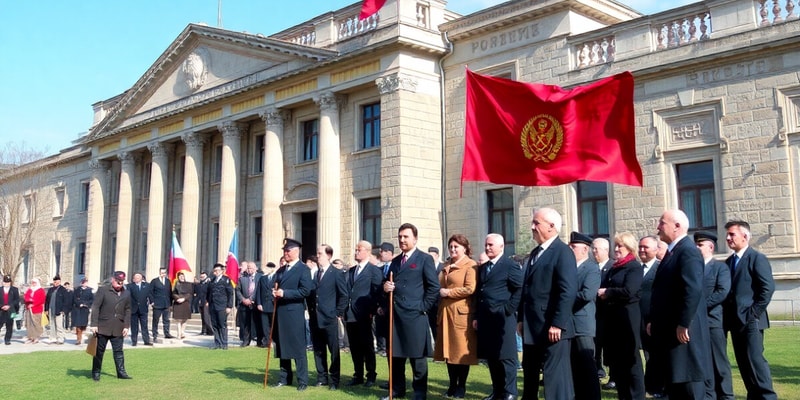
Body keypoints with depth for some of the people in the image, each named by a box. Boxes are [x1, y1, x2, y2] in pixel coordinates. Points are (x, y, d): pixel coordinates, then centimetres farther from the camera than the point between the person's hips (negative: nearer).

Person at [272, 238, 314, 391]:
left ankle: (302, 381, 2)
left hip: (294, 313, -7)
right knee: (282, 346, 11)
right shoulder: (280, 270, 17)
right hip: (280, 312, 7)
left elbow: (305, 291, -16)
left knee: (298, 347, -4)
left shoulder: (303, 269, -6)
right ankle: (285, 378, 21)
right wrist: (275, 293, 0)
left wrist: (284, 293, -18)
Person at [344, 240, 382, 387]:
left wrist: (371, 311, -14)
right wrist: (344, 310, 5)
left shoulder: (374, 270, -2)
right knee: (354, 347, 9)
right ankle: (358, 375, 18)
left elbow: (376, 292, -8)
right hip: (350, 314, 6)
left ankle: (371, 376, 11)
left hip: (364, 315, -6)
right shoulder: (351, 271, 18)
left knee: (367, 346, 2)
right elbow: (347, 291, 14)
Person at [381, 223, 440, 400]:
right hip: (395, 314, 6)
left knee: (417, 356, 1)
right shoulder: (395, 261, 18)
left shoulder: (425, 259, -2)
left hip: (414, 315, -6)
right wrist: (386, 288, 3)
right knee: (394, 354, 11)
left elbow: (434, 286, -7)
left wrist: (422, 307, -11)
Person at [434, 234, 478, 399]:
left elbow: (470, 289, -17)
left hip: (461, 313, -7)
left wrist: (448, 292, -12)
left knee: (462, 351, 0)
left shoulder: (471, 265, -6)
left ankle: (462, 386, 10)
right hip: (445, 312, 7)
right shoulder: (447, 266, 19)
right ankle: (452, 385, 18)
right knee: (449, 349, 10)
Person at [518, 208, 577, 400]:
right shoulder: (535, 253, 17)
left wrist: (558, 324, -23)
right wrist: (521, 319, 15)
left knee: (555, 375, -3)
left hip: (552, 328, -9)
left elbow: (568, 291, -20)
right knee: (530, 373, 18)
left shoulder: (563, 252, -11)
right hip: (532, 327, 9)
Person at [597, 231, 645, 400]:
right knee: (614, 360, 11)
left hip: (627, 318, -8)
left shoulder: (634, 267, -8)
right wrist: (602, 294, -5)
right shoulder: (613, 268, 18)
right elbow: (603, 288, 17)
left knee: (630, 361, -1)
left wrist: (607, 292, -11)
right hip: (611, 318, 8)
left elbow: (628, 292, -21)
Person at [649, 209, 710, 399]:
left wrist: (683, 324, -24)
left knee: (689, 385, -3)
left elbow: (693, 290, -25)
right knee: (673, 382, 15)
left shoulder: (688, 251, -14)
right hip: (670, 329, 10)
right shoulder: (673, 251, 17)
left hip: (683, 330, -10)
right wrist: (654, 320, 17)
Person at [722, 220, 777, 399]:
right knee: (743, 362, 9)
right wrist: (728, 314, 6)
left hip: (750, 320, -7)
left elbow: (768, 288, -13)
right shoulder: (728, 261, 15)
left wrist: (754, 313, -15)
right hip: (735, 320, 7)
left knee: (755, 359, -9)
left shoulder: (757, 258, -6)